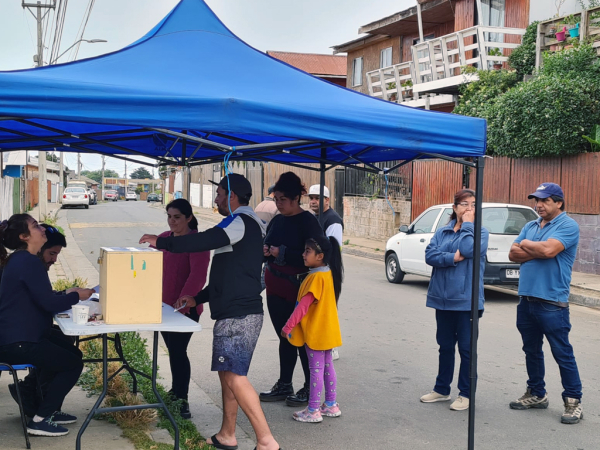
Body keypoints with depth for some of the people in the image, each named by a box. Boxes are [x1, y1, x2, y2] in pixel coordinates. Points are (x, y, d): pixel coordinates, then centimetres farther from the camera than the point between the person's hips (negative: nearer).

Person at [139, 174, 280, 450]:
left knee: (234, 376, -14)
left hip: (238, 315, -11)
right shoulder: (247, 224, 20)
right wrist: (198, 298, 24)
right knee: (227, 373, 15)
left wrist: (162, 242, -16)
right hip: (237, 312, 11)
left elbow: (205, 241, -27)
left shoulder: (241, 221, -12)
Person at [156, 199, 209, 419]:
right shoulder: (163, 239, 8)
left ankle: (182, 400, 2)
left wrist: (182, 304, -26)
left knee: (177, 351, -9)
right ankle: (177, 390, 32)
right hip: (163, 305, 6)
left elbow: (197, 276, -21)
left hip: (186, 308, -6)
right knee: (173, 350, 16)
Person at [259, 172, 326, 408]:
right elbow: (268, 250, 21)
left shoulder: (308, 221, -11)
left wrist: (283, 253, -20)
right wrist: (265, 252, -2)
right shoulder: (277, 221, 11)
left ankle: (310, 389, 10)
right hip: (276, 288, 7)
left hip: (298, 288, -7)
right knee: (284, 337, 14)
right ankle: (284, 386, 22)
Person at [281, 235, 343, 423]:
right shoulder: (328, 274, 7)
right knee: (327, 367, 16)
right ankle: (331, 405, 25)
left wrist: (288, 326, -20)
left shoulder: (316, 277, -22)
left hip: (315, 332, -9)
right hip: (327, 330, 10)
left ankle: (313, 411, 4)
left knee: (316, 369, -3)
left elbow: (303, 305, -25)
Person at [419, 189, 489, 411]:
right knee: (445, 346, 15)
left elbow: (469, 249, -21)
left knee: (466, 348, 4)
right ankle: (442, 389, 26)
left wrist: (467, 224, -10)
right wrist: (453, 257, -18)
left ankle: (465, 394, 14)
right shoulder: (442, 232, 9)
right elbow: (429, 255, -5)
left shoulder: (481, 232, -2)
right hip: (443, 298, 4)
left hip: (467, 299, -4)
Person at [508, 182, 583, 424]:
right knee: (531, 350, 16)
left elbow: (549, 249, -23)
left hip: (552, 302, -7)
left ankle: (573, 401, 6)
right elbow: (513, 254, 4)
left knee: (562, 354, -2)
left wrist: (525, 245, -5)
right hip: (526, 299, 8)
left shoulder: (568, 226, -8)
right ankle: (536, 394, 28)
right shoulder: (530, 226, 15)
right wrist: (538, 252, -11)